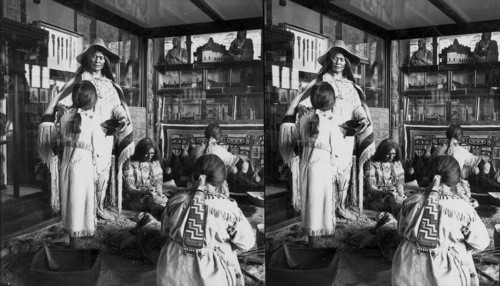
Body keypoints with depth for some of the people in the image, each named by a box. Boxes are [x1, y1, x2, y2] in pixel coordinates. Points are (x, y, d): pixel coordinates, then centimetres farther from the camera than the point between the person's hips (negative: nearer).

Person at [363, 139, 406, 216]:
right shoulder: (372, 164, -4)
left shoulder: (397, 163, 14)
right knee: (394, 198, -34)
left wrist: (400, 194, -11)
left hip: (395, 196, 5)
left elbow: (400, 182, 11)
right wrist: (385, 191, -29)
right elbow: (370, 188, -10)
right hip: (376, 200, -4)